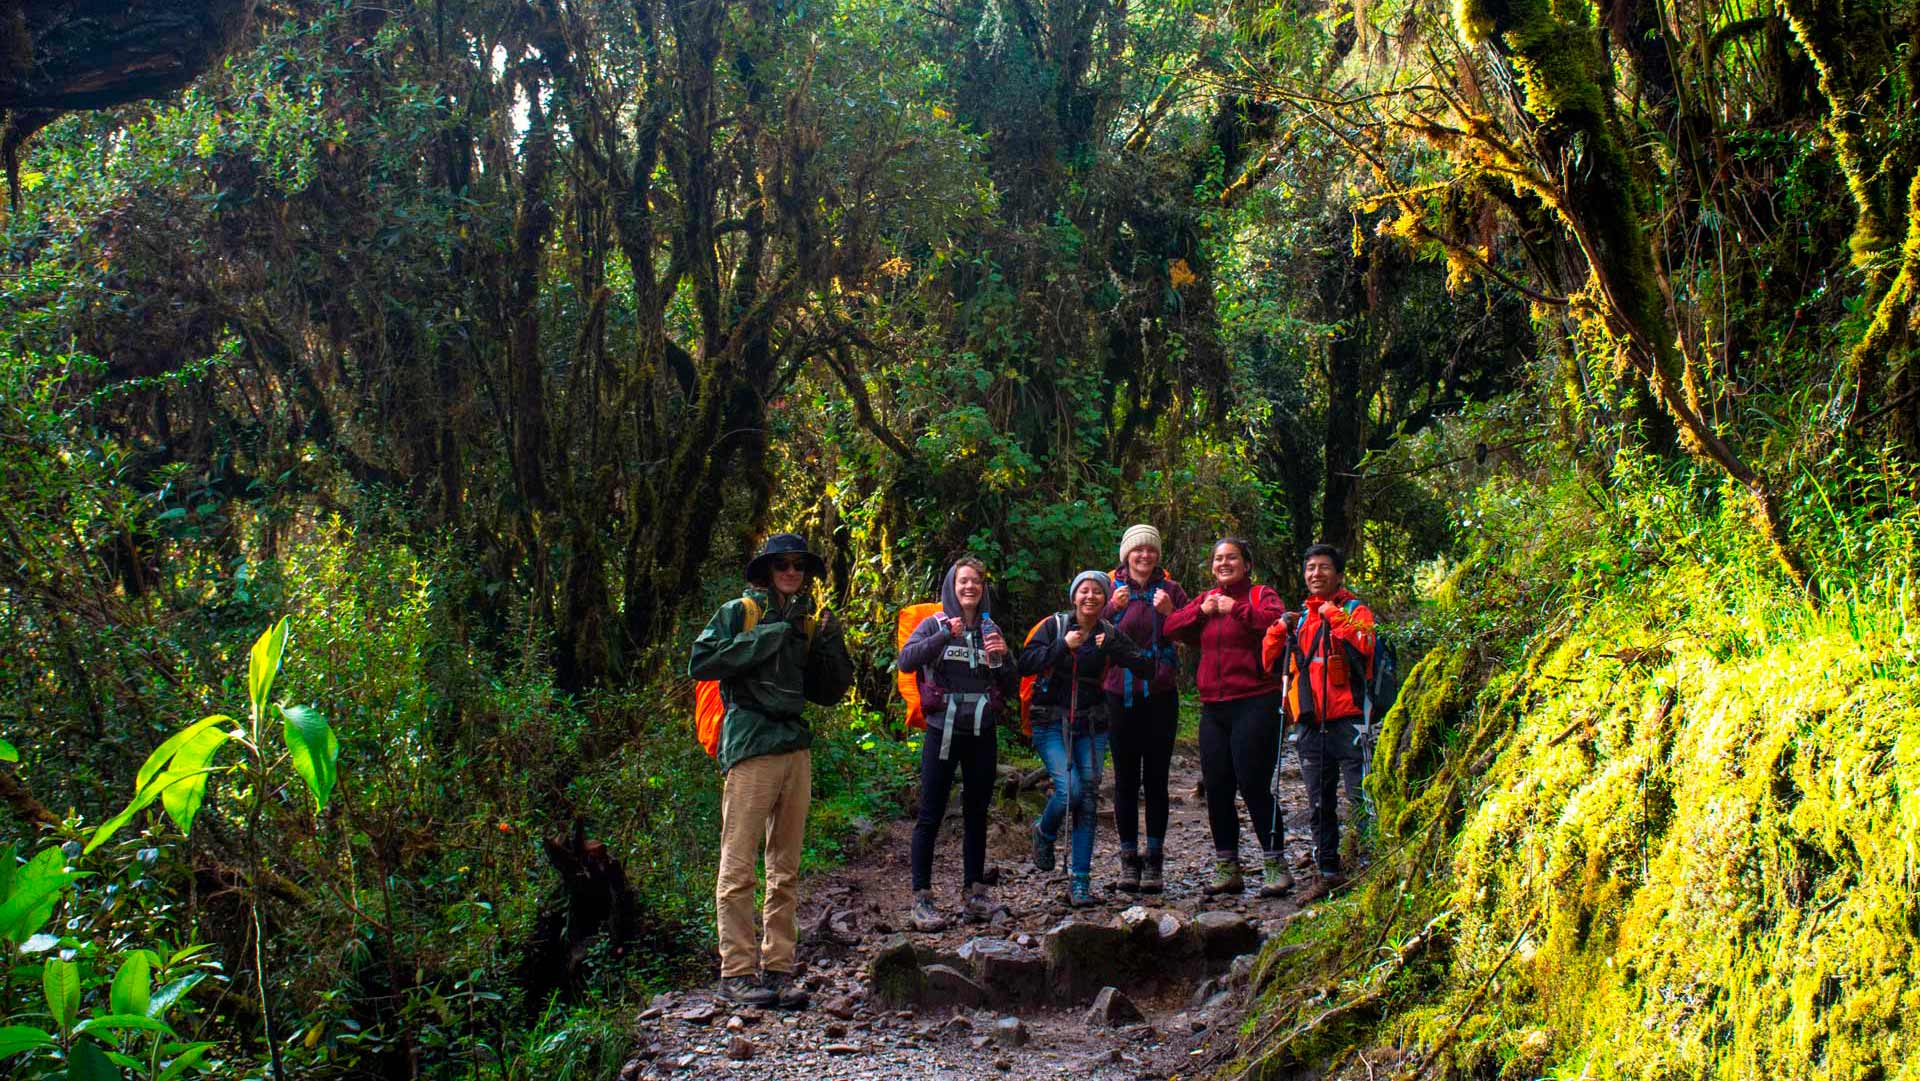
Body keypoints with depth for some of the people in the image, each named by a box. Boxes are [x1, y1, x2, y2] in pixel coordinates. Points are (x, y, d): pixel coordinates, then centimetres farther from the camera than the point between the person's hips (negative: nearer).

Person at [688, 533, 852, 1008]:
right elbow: (700, 663, -13)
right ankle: (736, 971, 3)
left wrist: (832, 644, 0)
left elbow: (835, 688, 17)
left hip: (796, 747, 6)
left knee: (786, 870, 9)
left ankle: (777, 969, 15)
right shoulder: (739, 611, 1)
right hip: (751, 748, -6)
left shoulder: (807, 622, 16)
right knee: (739, 867, -4)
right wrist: (768, 638, -13)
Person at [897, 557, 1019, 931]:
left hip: (983, 733, 4)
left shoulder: (990, 630, 13)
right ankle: (921, 899, -2)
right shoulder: (935, 624, 2)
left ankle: (974, 891, 20)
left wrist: (1003, 656, -6)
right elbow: (906, 661, -17)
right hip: (944, 730, -4)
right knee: (930, 815, -5)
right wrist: (945, 635, -25)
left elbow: (1012, 689, 12)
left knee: (976, 813, 10)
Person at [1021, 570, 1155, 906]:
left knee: (1089, 798, -3)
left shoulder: (1110, 634, 4)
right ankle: (1044, 833, 16)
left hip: (1091, 726, 3)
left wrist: (1114, 648, -21)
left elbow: (1146, 668, -8)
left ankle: (1080, 881, 4)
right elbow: (1025, 664, -13)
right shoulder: (1055, 625, -2)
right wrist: (1063, 646, -20)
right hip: (1051, 723, -3)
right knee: (1069, 790, -18)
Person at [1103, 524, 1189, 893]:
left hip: (1160, 696, 0)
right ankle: (1128, 859, 12)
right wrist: (1113, 609, -19)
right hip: (1120, 694, 0)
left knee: (1156, 779, 2)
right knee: (1126, 779, 4)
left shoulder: (1170, 590, 4)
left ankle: (1155, 861, 9)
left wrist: (1169, 613, -14)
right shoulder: (1111, 589, 3)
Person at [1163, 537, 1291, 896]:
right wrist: (1201, 611, -7)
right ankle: (1227, 869, 16)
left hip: (1254, 703, -6)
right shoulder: (1206, 599, 18)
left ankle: (1275, 866, 3)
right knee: (1217, 788, 7)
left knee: (1253, 785, -8)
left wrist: (1236, 608, -19)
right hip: (1213, 708, 6)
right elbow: (1170, 628, 7)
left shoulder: (1261, 595, 1)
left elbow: (1278, 621, -20)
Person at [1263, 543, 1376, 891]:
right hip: (1311, 725, 5)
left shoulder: (1355, 610, 4)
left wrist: (1334, 616, -17)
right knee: (1320, 804, 10)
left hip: (1347, 721, -5)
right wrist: (1280, 629, 0)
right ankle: (1328, 871, 18)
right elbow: (1270, 662, 13)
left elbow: (1362, 645, -16)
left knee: (1361, 799, -9)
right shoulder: (1299, 618, 19)